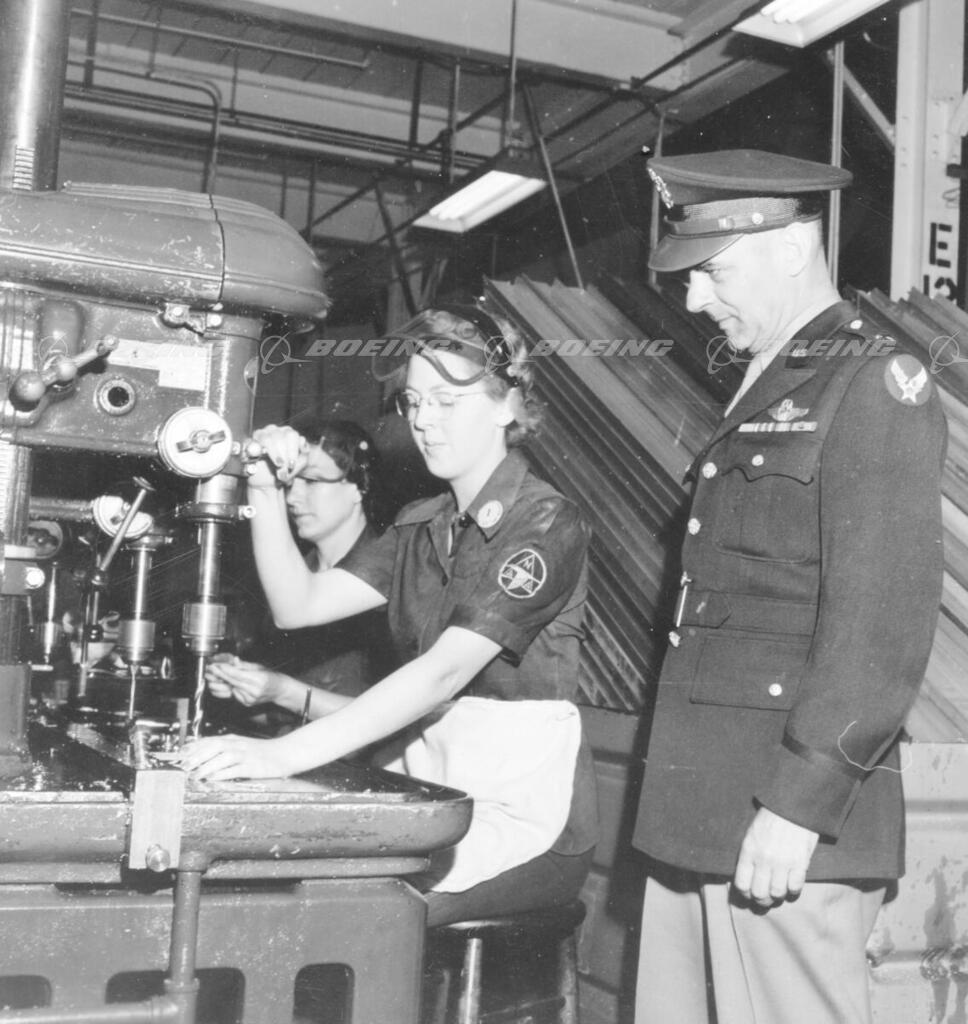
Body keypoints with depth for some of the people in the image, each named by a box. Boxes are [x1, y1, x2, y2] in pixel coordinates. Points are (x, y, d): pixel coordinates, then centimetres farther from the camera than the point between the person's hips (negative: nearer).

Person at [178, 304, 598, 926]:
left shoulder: (546, 524, -12)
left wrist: (287, 753, -32)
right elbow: (298, 605, 7)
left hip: (525, 812, -6)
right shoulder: (421, 526, 14)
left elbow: (445, 670, -24)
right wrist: (267, 492, -7)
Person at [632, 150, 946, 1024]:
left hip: (789, 822, -8)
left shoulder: (875, 386, -8)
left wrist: (800, 805, -18)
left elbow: (883, 626, -15)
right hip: (700, 819, 8)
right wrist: (679, 796, 13)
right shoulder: (765, 394, 19)